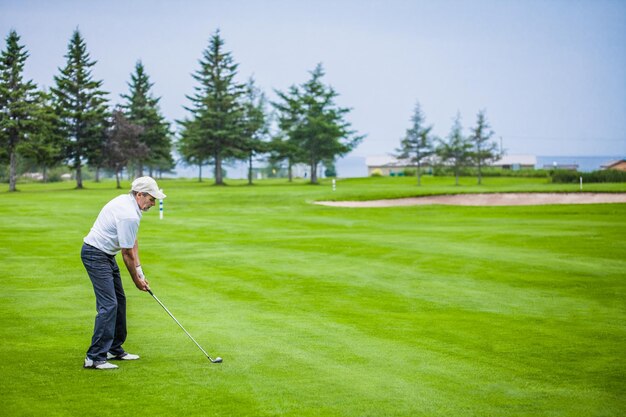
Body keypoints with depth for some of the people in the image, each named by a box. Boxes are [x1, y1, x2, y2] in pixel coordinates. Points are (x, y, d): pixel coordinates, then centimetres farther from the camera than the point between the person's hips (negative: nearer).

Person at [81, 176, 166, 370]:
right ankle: (94, 357, -16)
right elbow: (127, 254, -16)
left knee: (119, 301, 15)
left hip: (105, 255, 11)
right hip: (96, 255, -11)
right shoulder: (129, 216, -24)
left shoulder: (126, 201, 8)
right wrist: (137, 280, -3)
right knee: (108, 305, -15)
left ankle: (114, 349, 24)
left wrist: (140, 272, 7)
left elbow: (132, 243, 11)